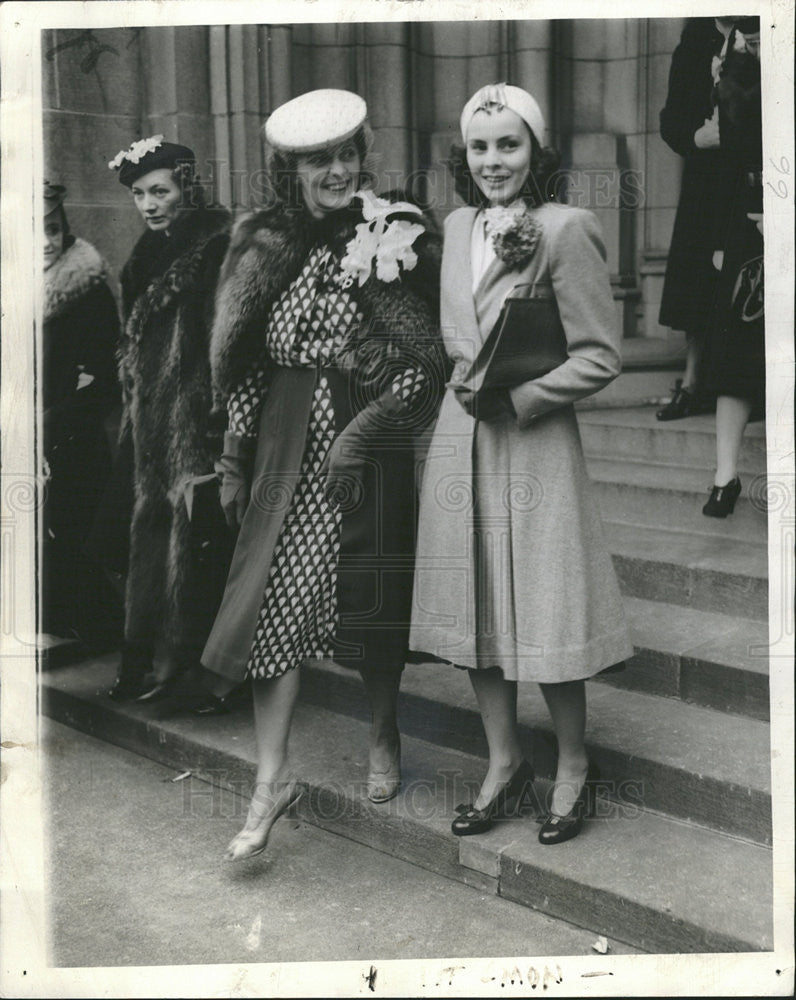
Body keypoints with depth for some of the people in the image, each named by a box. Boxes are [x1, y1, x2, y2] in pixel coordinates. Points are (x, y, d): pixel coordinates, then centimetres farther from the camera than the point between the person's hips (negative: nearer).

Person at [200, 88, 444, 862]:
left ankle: (383, 736, 33)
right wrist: (235, 460, 9)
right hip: (287, 447, 3)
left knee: (371, 600, 9)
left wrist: (364, 432, -15)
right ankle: (273, 778, 9)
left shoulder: (392, 241, -6)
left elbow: (426, 358, -8)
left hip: (367, 442, -3)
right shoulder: (265, 247, 6)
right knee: (276, 599, 0)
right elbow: (246, 362, 10)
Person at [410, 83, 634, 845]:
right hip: (460, 435, 6)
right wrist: (467, 384, 3)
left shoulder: (564, 230, -10)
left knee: (543, 605, 1)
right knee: (474, 602, 11)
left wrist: (515, 397, -16)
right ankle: (504, 761, 26)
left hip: (534, 440, -6)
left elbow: (600, 356, -11)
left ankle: (572, 766, 21)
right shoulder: (458, 227, 10)